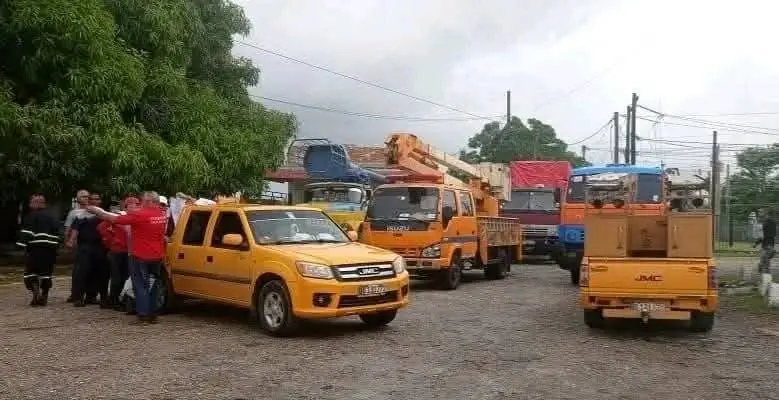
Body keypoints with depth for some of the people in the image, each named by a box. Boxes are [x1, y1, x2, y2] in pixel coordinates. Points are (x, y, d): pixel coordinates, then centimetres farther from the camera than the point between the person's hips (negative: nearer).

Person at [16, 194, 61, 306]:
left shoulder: (31, 216, -6)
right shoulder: (52, 217, 14)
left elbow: (26, 233, -16)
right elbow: (56, 234, 16)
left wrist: (24, 244, -16)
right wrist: (54, 248, 18)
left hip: (35, 249, -6)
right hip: (50, 249, 6)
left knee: (30, 271, 3)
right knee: (46, 272, 11)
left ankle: (36, 293, -14)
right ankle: (44, 297, 12)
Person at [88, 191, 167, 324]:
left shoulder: (139, 214, -17)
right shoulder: (162, 214, 1)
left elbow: (114, 219, -11)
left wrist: (96, 211, 3)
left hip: (140, 257, -6)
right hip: (157, 257, 6)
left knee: (140, 285, 3)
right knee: (152, 286, 15)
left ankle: (144, 314, 0)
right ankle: (153, 313, 17)